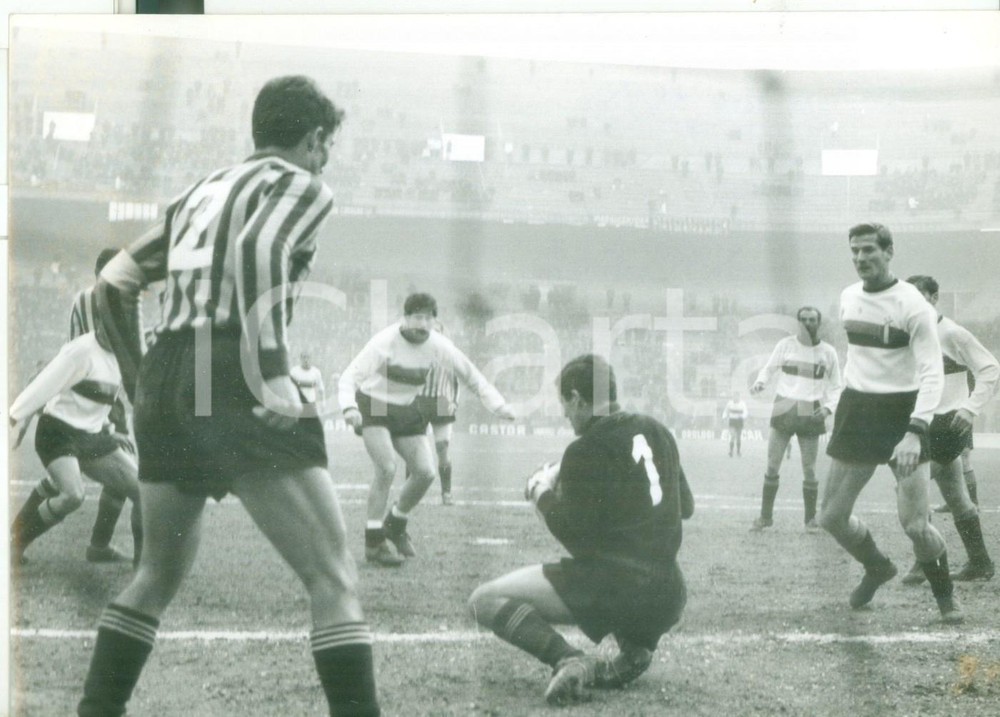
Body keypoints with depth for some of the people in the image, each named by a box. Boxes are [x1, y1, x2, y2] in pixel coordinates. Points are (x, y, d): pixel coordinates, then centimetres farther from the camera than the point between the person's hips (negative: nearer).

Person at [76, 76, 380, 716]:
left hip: (163, 384, 8)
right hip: (234, 385, -8)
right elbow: (258, 251, -19)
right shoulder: (302, 187, 3)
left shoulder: (203, 192, 24)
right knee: (334, 579, -7)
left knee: (159, 576, 23)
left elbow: (114, 283, 21)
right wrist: (270, 375, -22)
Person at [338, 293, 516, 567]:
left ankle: (395, 526, 20)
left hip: (406, 410, 5)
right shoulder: (385, 342, -24)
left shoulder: (438, 346, -11)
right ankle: (374, 542, -13)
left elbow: (470, 375, -2)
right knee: (387, 468, -22)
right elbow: (350, 376, -28)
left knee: (425, 472, -5)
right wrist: (349, 408, -47)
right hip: (373, 407, -5)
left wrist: (498, 405, -14)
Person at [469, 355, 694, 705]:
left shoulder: (585, 450, -8)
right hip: (667, 599, 7)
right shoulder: (657, 433, 12)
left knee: (485, 600, -1)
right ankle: (636, 650, 13)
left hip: (608, 590, -7)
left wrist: (542, 493, 10)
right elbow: (685, 506, 23)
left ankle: (567, 660, -23)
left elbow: (571, 532, -7)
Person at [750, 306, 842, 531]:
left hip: (810, 414, 0)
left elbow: (835, 387, 12)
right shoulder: (786, 345, 1)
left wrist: (828, 407, -6)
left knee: (809, 470, 0)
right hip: (784, 411, 0)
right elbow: (769, 368, 8)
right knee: (772, 466, -2)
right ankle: (766, 516, 6)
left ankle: (811, 518, 12)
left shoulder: (828, 352, 4)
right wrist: (760, 382, -14)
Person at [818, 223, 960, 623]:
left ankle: (945, 594, 16)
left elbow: (932, 373, -21)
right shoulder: (849, 298, 5)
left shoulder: (912, 305, -16)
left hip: (902, 412, -6)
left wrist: (915, 432, -32)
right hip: (857, 410, 6)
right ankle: (877, 569, 33)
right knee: (831, 517, 5)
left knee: (915, 525, -11)